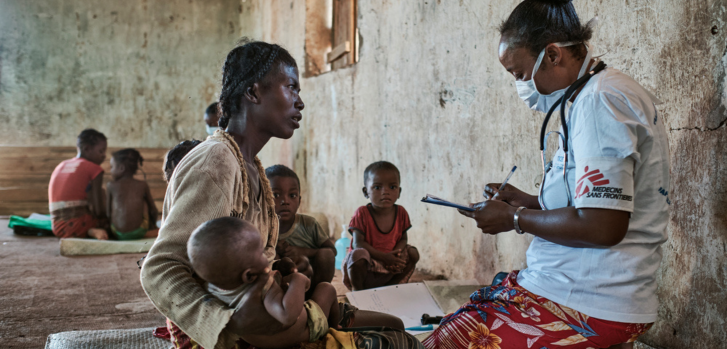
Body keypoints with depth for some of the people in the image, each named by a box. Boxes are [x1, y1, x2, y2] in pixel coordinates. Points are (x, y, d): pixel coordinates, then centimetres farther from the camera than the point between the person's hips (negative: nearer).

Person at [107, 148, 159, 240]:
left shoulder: (111, 185, 2)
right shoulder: (143, 185, 4)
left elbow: (108, 212, 6)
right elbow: (153, 211, 11)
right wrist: (152, 225, 29)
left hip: (117, 234, 2)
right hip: (138, 233, -2)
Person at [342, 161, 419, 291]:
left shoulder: (401, 213, -2)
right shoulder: (362, 214, -14)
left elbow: (403, 239, 4)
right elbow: (358, 243, -20)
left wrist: (397, 253, -21)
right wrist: (383, 256, -29)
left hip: (389, 267, 5)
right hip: (364, 270, -4)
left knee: (413, 253, -7)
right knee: (358, 254, -34)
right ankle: (357, 290, -10)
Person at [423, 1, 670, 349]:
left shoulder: (600, 100, -18)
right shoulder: (610, 91, 15)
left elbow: (602, 226, -25)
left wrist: (514, 219, -11)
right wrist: (526, 201, 14)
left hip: (589, 306, -11)